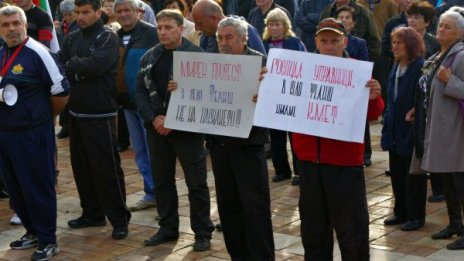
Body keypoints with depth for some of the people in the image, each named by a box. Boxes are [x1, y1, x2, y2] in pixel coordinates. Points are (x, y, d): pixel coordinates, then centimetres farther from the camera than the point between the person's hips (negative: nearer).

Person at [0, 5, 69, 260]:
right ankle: (33, 232, 30)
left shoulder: (38, 53, -13)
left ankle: (48, 240, 12)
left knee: (38, 188, 1)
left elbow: (60, 91, -11)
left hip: (32, 133, -7)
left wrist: (46, 116, 2)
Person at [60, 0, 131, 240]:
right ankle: (92, 213, 25)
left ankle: (119, 219, 5)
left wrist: (71, 65, -9)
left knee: (107, 168, -4)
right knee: (81, 166, 12)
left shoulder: (108, 38, -7)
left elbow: (97, 65, -22)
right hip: (76, 112, 6)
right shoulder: (72, 38, 11)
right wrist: (80, 71, -16)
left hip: (100, 114, -6)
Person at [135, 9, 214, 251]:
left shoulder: (196, 55, -8)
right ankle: (168, 228, 26)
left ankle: (202, 232, 13)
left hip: (187, 129, -5)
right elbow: (140, 91, 8)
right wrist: (153, 118, -9)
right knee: (162, 181, 13)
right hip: (157, 129, 5)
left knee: (196, 183, 2)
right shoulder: (149, 57, 8)